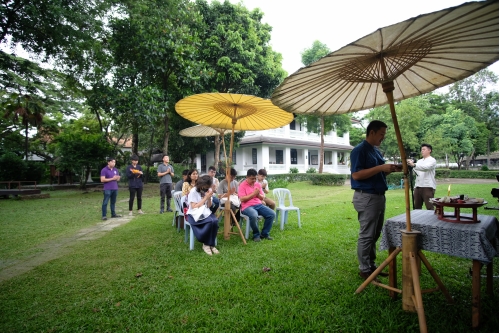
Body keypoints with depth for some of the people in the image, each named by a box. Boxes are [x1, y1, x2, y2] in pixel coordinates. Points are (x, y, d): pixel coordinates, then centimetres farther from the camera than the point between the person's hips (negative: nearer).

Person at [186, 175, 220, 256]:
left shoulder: (208, 190, 5)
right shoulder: (193, 191, -11)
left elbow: (209, 206, 7)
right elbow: (194, 207, -16)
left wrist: (209, 198, -12)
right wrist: (205, 198, -18)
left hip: (206, 213, 5)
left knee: (215, 221, -29)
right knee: (210, 221, -32)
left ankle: (211, 244, -12)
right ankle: (206, 244, -11)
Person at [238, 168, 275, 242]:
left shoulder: (258, 184, 12)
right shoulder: (242, 185, -4)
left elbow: (262, 198, 15)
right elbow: (242, 199, -14)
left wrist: (258, 194, -7)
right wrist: (253, 194, -14)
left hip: (259, 205, 6)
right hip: (247, 206, -6)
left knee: (272, 214, -15)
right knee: (254, 216, -38)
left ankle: (264, 233, 2)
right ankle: (256, 235, -11)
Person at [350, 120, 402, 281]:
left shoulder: (376, 151, 16)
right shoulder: (359, 150, -13)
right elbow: (356, 175, -22)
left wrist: (391, 169, 4)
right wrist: (381, 167, -23)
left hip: (379, 196, 10)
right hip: (366, 198, -9)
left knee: (375, 235, 16)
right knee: (366, 235, -1)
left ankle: (371, 265, 28)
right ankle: (364, 270, 11)